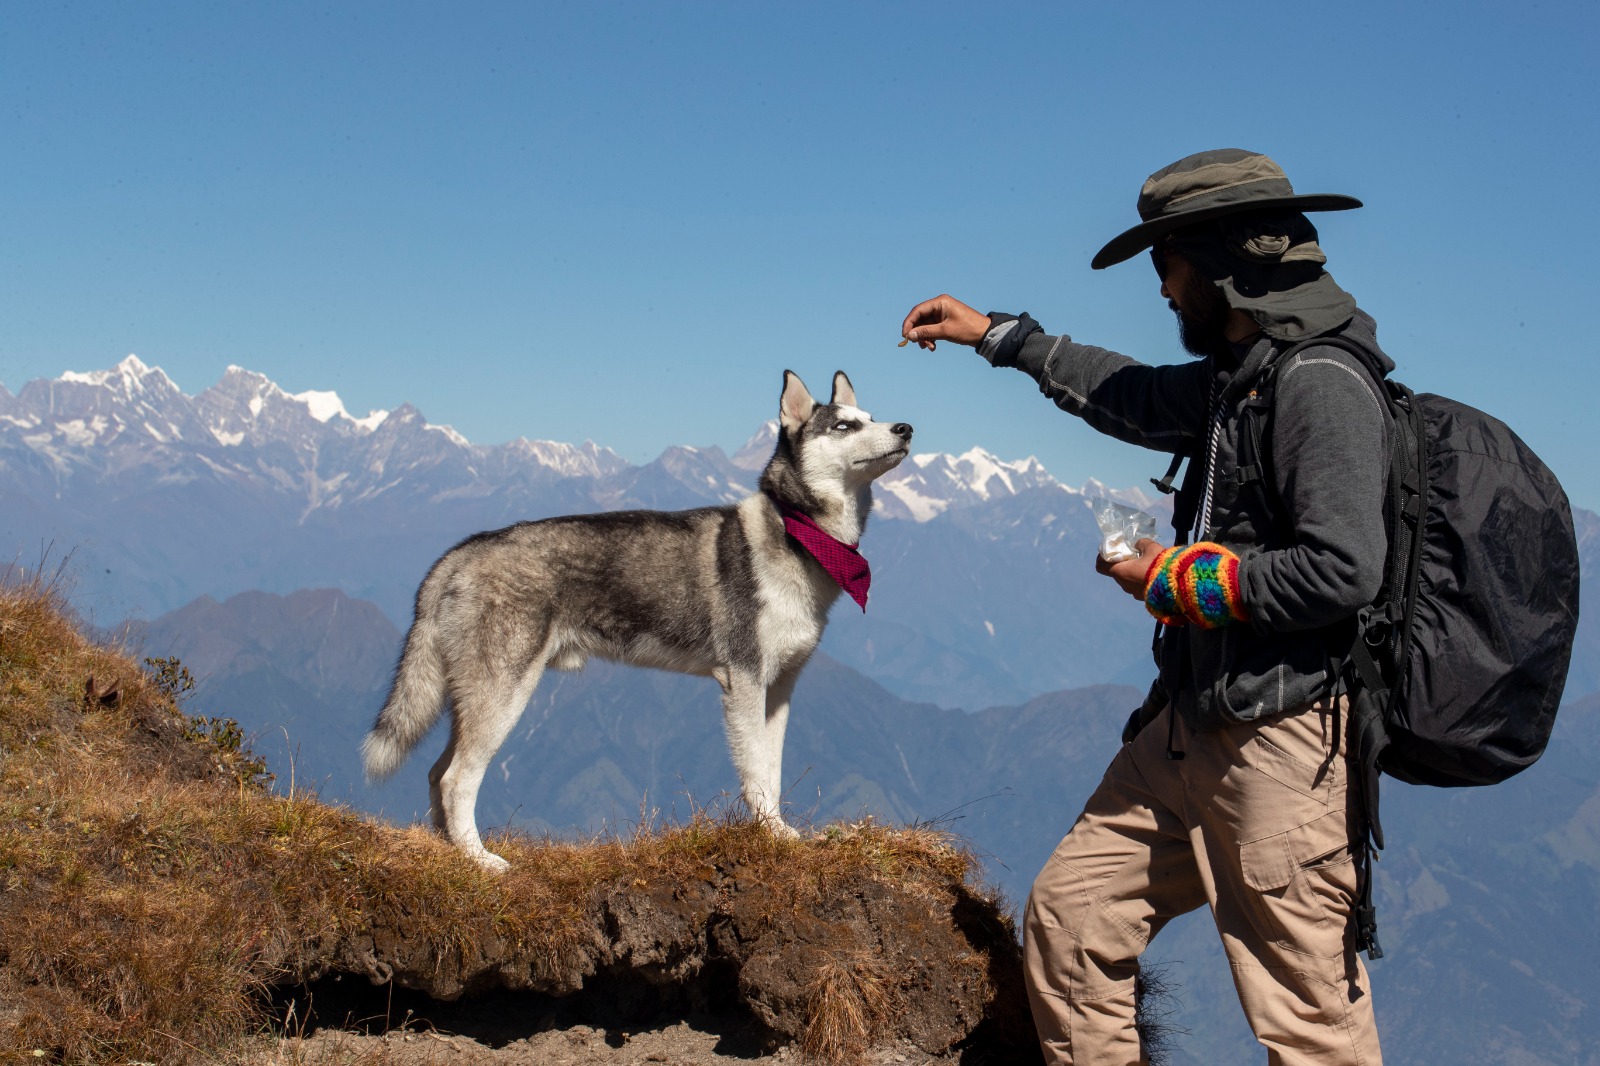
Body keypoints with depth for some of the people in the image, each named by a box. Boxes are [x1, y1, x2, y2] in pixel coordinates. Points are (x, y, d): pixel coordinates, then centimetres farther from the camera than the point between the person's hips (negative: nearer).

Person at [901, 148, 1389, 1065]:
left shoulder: (1322, 382, -16)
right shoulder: (1239, 371, 14)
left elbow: (1343, 570, -25)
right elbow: (1136, 396, 34)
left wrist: (1179, 578, -12)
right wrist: (996, 335, 39)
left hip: (1286, 740, -10)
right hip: (1192, 730, 10)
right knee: (1069, 914, 13)